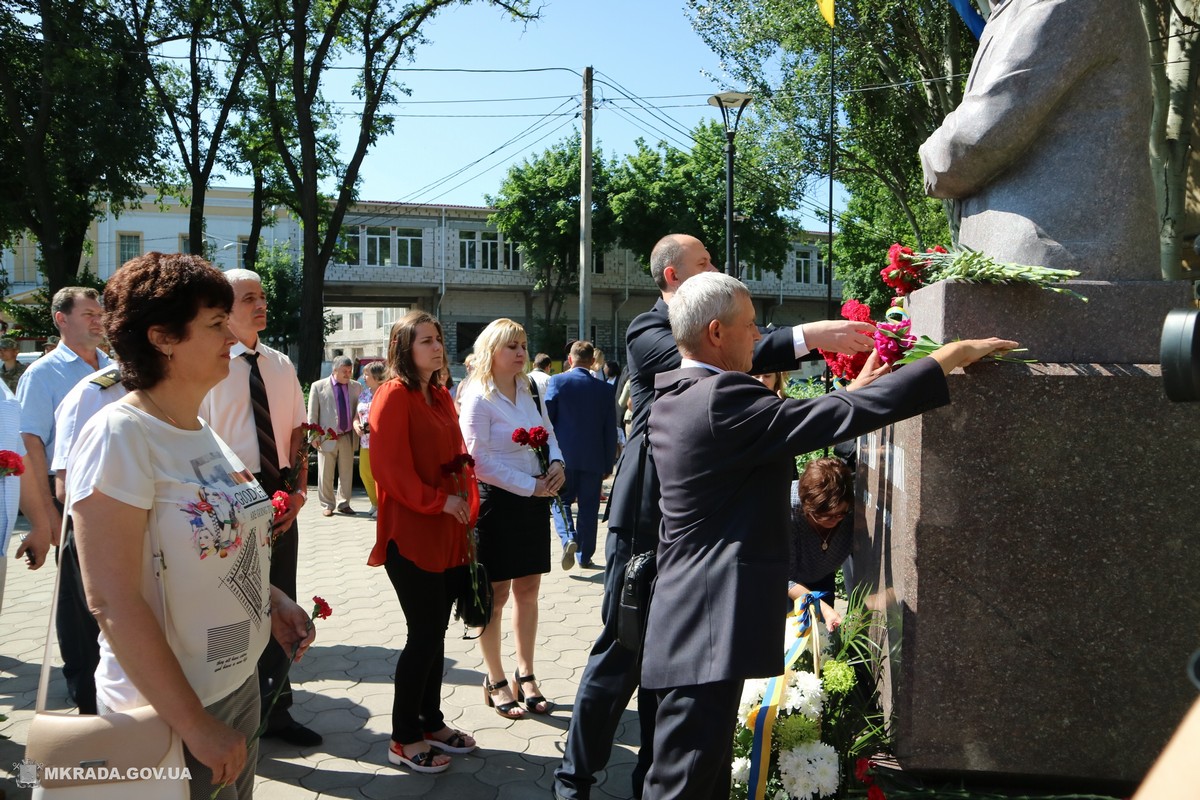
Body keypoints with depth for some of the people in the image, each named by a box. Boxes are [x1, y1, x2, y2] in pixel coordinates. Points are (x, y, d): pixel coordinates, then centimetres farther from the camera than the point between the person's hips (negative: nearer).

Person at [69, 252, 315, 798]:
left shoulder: (202, 431, 5)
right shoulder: (119, 437, -19)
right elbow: (113, 602, -23)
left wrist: (271, 601, 0)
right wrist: (194, 724, -21)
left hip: (240, 686, 7)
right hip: (168, 712, -7)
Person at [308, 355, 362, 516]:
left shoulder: (356, 387, 6)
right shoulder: (318, 386, -2)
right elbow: (312, 414, -2)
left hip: (347, 437, 3)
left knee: (346, 473, 8)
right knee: (325, 475, 5)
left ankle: (344, 504, 20)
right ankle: (326, 505, 17)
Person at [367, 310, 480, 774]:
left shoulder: (440, 396, 14)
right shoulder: (394, 395, -11)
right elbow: (392, 466, -17)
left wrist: (468, 505, 7)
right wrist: (438, 501, -17)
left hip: (447, 532, 8)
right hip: (412, 534, -8)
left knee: (434, 631, 14)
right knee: (425, 634, -2)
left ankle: (431, 722, 28)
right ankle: (404, 739, 13)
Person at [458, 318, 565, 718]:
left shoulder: (529, 392, 9)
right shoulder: (478, 398, -12)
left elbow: (549, 434, 17)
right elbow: (481, 462, -17)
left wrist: (557, 464, -5)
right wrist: (530, 486, -17)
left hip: (533, 502, 6)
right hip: (497, 502, -6)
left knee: (528, 588, 12)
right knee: (497, 593, 4)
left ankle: (525, 676, 26)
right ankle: (495, 682, 19)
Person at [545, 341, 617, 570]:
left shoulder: (558, 381, -5)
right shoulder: (605, 389, 1)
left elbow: (546, 419, -5)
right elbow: (610, 430, 3)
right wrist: (608, 464, 11)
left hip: (564, 455, -1)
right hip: (593, 458, 1)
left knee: (561, 500, 12)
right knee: (588, 507, 10)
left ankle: (568, 538, -12)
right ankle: (585, 556, 15)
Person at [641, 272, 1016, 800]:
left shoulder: (671, 400, 11)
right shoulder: (723, 398, -19)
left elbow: (792, 426, 21)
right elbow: (846, 416, -18)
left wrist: (854, 390, 23)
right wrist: (948, 357, -8)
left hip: (687, 616, 10)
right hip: (707, 633, -10)